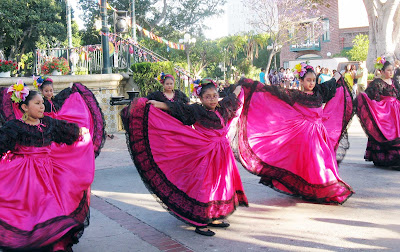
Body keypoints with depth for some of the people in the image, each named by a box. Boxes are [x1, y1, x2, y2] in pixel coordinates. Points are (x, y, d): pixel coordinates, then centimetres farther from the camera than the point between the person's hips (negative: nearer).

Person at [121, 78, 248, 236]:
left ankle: (213, 218, 26)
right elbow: (176, 108, -13)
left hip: (223, 154, 7)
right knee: (204, 186, -6)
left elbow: (231, 99, 29)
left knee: (220, 185, 12)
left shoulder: (222, 109, 10)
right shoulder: (196, 110, -7)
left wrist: (239, 87, 45)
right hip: (205, 156, -7)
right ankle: (200, 223, 0)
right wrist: (158, 104, -22)